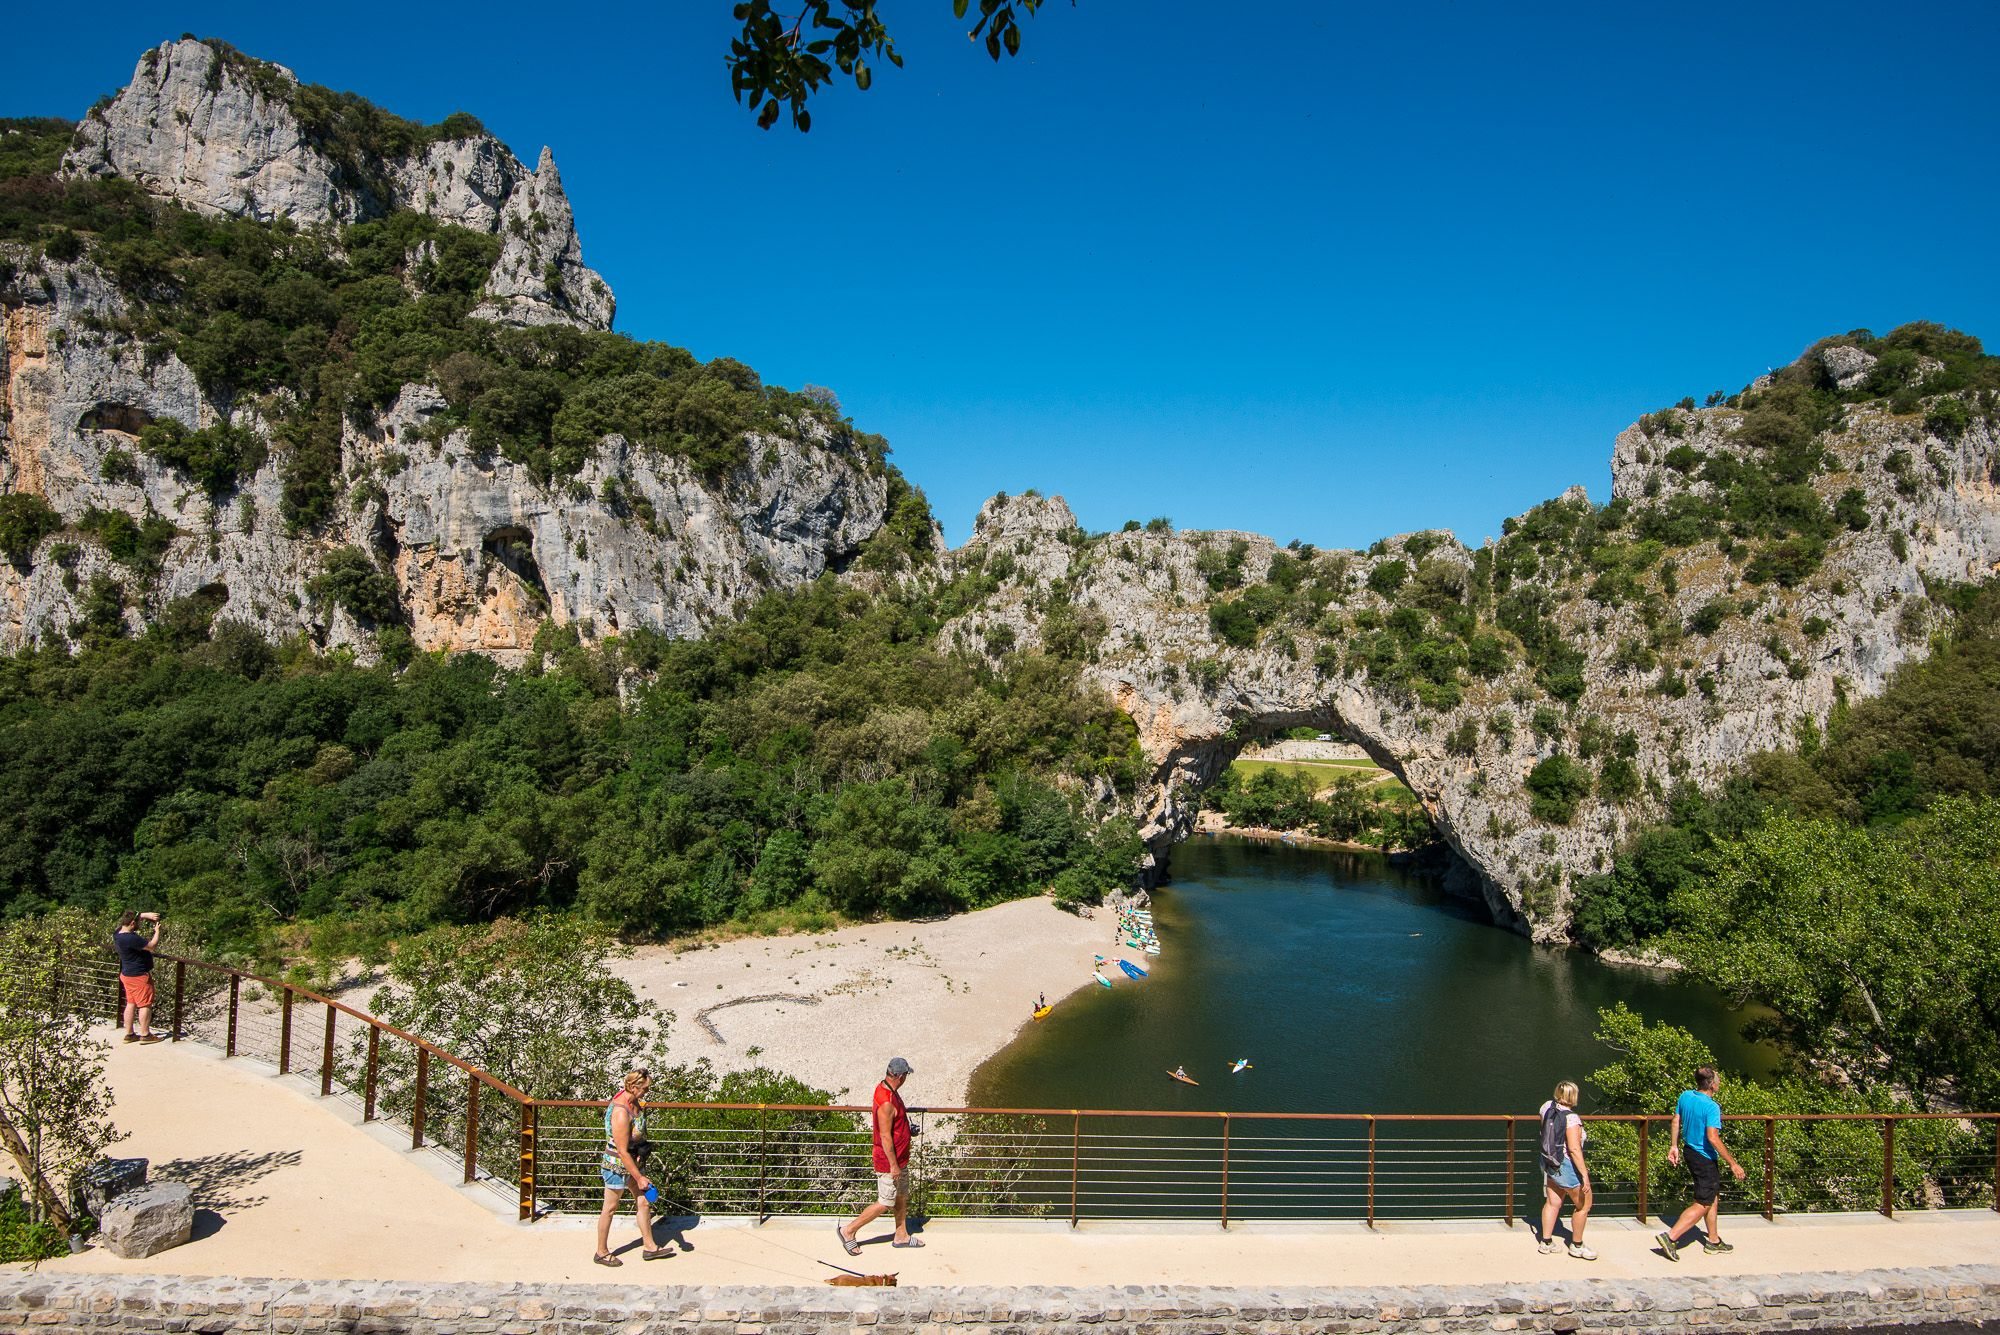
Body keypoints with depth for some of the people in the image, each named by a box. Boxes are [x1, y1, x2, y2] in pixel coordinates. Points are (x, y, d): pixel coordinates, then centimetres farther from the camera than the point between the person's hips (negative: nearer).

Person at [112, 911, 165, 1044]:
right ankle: (145, 1035, 7)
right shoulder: (131, 939, -28)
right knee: (145, 1005, 1)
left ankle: (129, 1034, 20)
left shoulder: (118, 933, 0)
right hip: (139, 976, -9)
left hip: (127, 974, 9)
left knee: (131, 1003, 15)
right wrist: (157, 932, -8)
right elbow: (152, 946, -21)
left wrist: (147, 915, 3)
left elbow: (135, 918, 17)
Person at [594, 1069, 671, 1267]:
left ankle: (650, 1247, 25)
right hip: (617, 1164, -9)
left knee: (643, 1202, 13)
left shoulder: (635, 1102, -4)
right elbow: (622, 1151, -26)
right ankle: (601, 1253, 26)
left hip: (632, 1160, 9)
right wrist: (639, 1178, -21)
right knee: (610, 1208, 9)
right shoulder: (621, 1113, -31)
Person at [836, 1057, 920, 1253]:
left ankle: (901, 1236, 32)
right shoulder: (887, 1102, -30)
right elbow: (885, 1136, -27)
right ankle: (848, 1231, 11)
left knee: (902, 1197, 19)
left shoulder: (885, 1088, 1)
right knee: (885, 1202, 2)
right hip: (889, 1162, -10)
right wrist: (893, 1165, -22)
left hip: (900, 1159, 10)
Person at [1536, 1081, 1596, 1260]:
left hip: (1549, 1163, 7)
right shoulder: (1571, 1118, -24)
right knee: (1583, 1205, 11)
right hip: (1566, 1166, -7)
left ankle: (1546, 1242, 21)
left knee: (1553, 1202, 16)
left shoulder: (1548, 1107, -3)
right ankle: (1577, 1246, 21)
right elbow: (1574, 1149, -28)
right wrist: (1585, 1175, -26)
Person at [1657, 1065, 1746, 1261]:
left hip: (1690, 1152, 8)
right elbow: (1713, 1138, -29)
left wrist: (1675, 1146, 20)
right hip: (1705, 1158, -8)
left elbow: (1676, 1121, 9)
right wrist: (1733, 1164, -22)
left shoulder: (1685, 1096, -1)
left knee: (1713, 1197, 23)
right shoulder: (1712, 1107, -24)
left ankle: (1713, 1241, 34)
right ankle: (1670, 1237, -7)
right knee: (1703, 1204, 0)